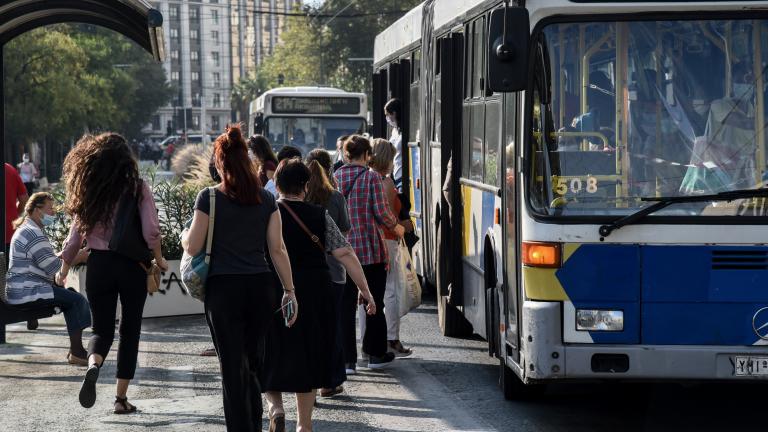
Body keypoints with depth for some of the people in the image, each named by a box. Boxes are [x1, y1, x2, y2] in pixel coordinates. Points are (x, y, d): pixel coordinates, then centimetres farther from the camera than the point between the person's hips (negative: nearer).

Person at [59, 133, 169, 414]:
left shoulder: (88, 192, 1)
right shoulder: (138, 189, -6)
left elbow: (75, 236, 4)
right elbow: (151, 232, -13)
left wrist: (63, 271, 17)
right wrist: (159, 261, 4)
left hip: (99, 266, 2)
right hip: (132, 266, -1)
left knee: (102, 329, 12)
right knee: (130, 331, 11)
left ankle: (93, 366, -21)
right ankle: (121, 398, 11)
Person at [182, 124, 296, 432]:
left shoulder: (210, 198, -7)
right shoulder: (266, 199, 4)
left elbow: (193, 247, -5)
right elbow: (277, 249, 3)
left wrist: (185, 237, 18)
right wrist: (290, 290, 7)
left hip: (223, 290, -4)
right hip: (261, 288, 4)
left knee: (233, 370, 1)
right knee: (252, 366, 16)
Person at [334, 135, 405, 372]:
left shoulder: (335, 177, 0)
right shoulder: (371, 178, -9)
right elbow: (381, 212, -9)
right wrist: (396, 226, 10)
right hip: (371, 249, -2)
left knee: (346, 304, 6)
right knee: (375, 303, 12)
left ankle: (347, 359, 3)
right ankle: (375, 354, 20)